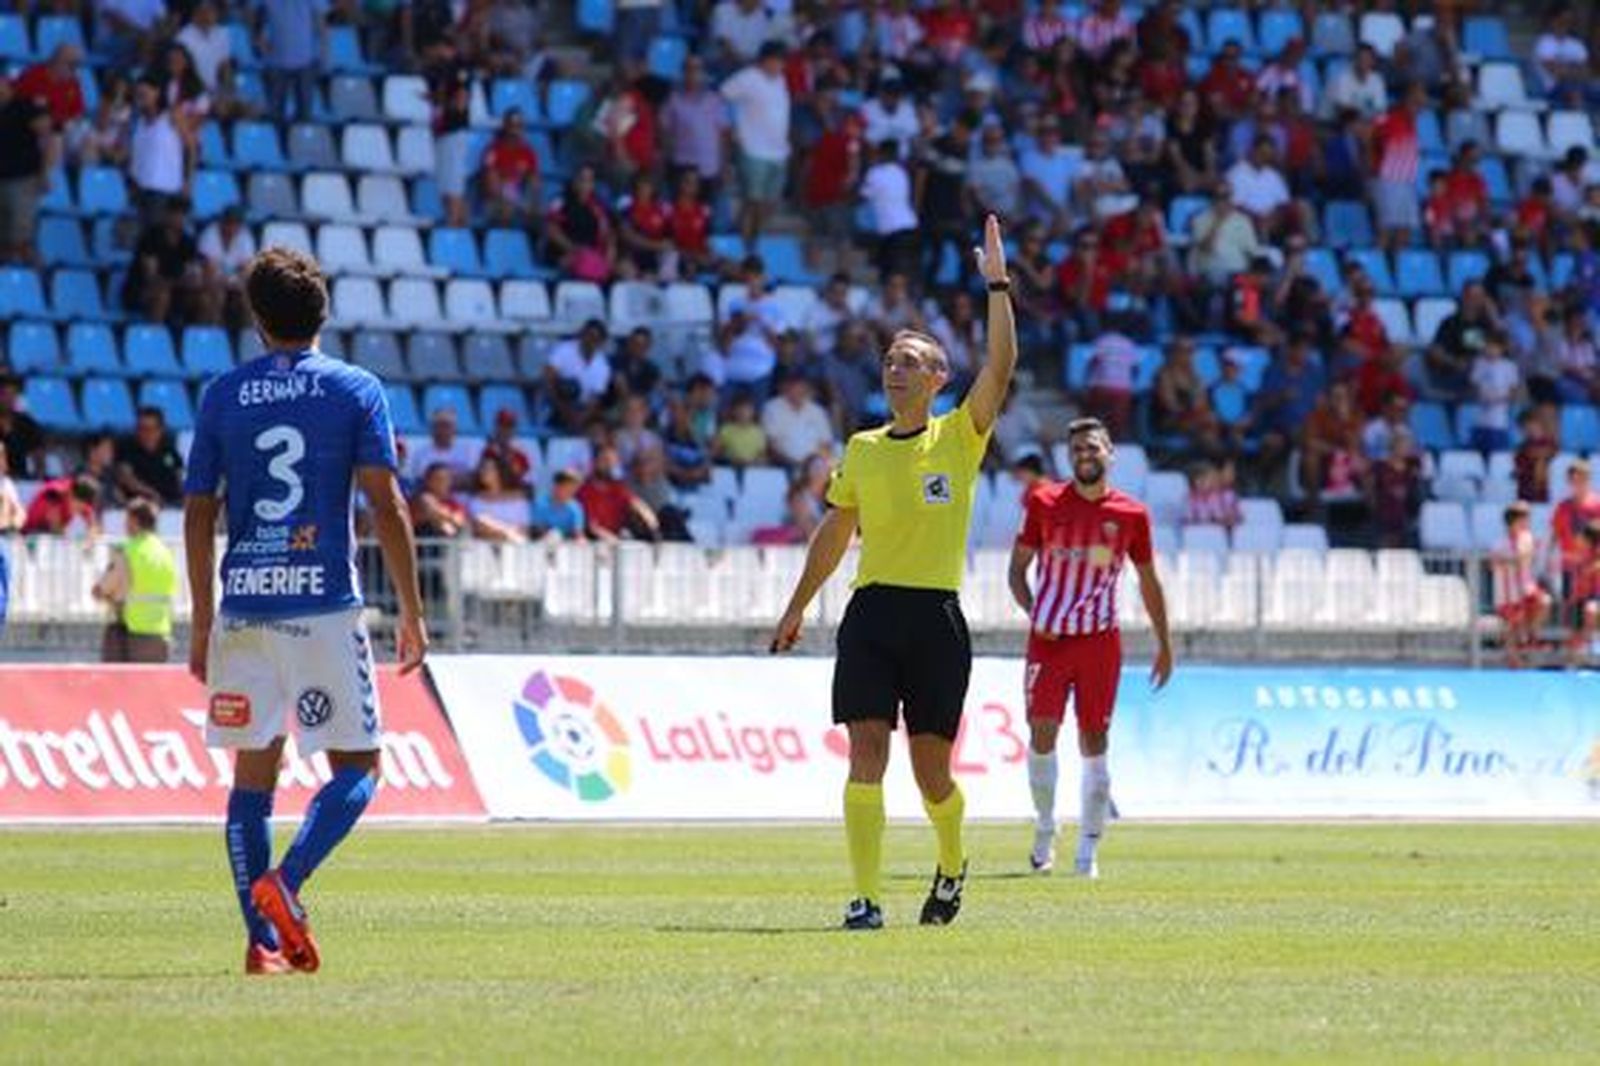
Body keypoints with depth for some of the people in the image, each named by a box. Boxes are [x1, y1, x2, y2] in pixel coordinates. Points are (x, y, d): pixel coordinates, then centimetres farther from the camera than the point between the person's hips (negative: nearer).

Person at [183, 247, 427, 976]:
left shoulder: (222, 397, 7)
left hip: (242, 607, 3)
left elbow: (198, 514, 7)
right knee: (356, 766, 5)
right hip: (323, 605, -3)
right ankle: (283, 882, -19)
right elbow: (386, 506, -5)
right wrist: (412, 613, -1)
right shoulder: (356, 391, 1)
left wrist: (202, 623, 12)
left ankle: (263, 938, 2)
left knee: (253, 773, 9)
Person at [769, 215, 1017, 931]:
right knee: (866, 756, -10)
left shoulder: (960, 437, 4)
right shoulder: (862, 450, 13)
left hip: (937, 616, -2)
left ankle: (952, 864, 33)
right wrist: (797, 606, 23)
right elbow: (835, 533, 22)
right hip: (870, 611, 2)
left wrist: (998, 286, -15)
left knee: (931, 771, 3)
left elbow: (1001, 366, -10)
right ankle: (865, 898, -11)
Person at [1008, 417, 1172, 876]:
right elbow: (1018, 567, 8)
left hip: (1101, 639, 0)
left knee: (1094, 742, -1)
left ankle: (1089, 850, 4)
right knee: (1042, 731, -5)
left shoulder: (1131, 514, 4)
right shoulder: (1044, 503, 2)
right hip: (1049, 636, 0)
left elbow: (1148, 581, 14)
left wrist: (1164, 644, 14)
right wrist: (1034, 613, -9)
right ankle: (1044, 831, 13)